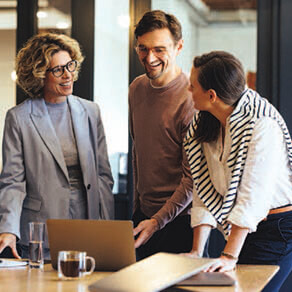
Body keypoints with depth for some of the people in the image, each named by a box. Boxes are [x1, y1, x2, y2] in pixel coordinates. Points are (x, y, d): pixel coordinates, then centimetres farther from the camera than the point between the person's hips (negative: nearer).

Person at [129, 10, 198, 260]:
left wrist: (157, 221, -17)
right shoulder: (137, 88, 7)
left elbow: (193, 178, -16)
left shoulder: (191, 100, -17)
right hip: (144, 214, 7)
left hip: (179, 220, -6)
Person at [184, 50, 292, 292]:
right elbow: (205, 192, -1)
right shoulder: (203, 126, 2)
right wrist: (196, 252, -9)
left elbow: (253, 195, -26)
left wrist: (230, 256, -30)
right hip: (244, 228, 7)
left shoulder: (262, 124, -21)